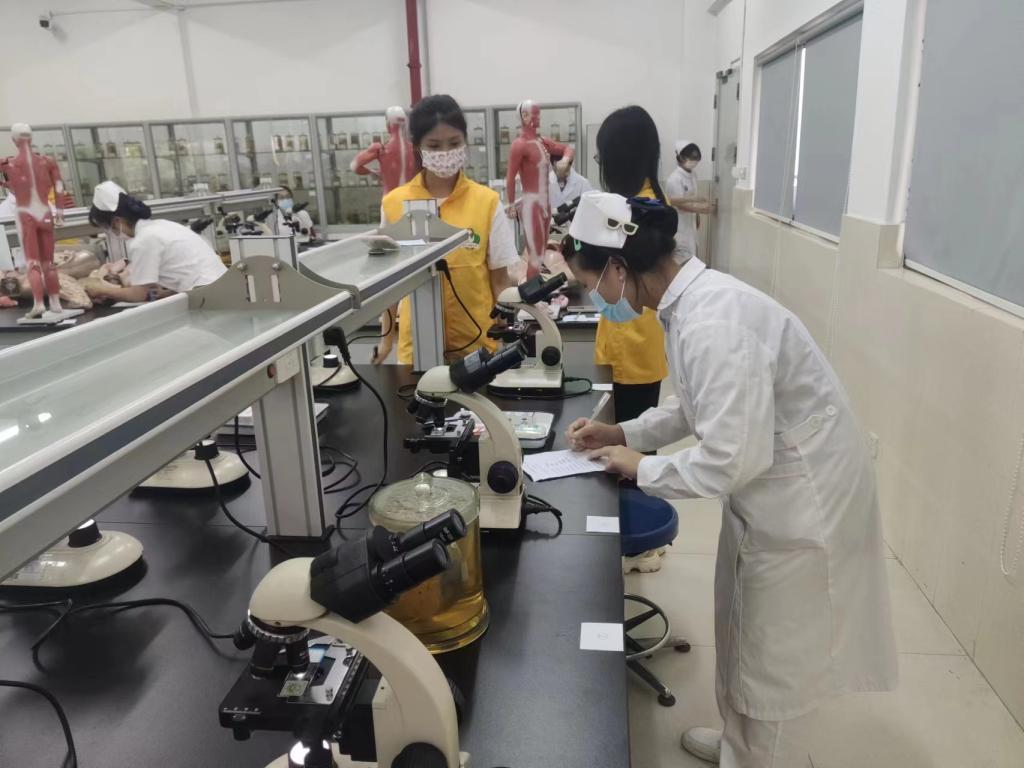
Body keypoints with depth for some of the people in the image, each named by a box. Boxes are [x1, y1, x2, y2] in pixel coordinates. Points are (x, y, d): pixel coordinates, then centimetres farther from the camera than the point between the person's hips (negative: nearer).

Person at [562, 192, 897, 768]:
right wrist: (623, 433, 5)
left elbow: (732, 457, -31)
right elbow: (705, 406, 12)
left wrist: (641, 468, -16)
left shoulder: (712, 323, -32)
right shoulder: (692, 300, -1)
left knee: (768, 650, 13)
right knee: (743, 632, 26)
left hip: (802, 497, -9)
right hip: (769, 486, 9)